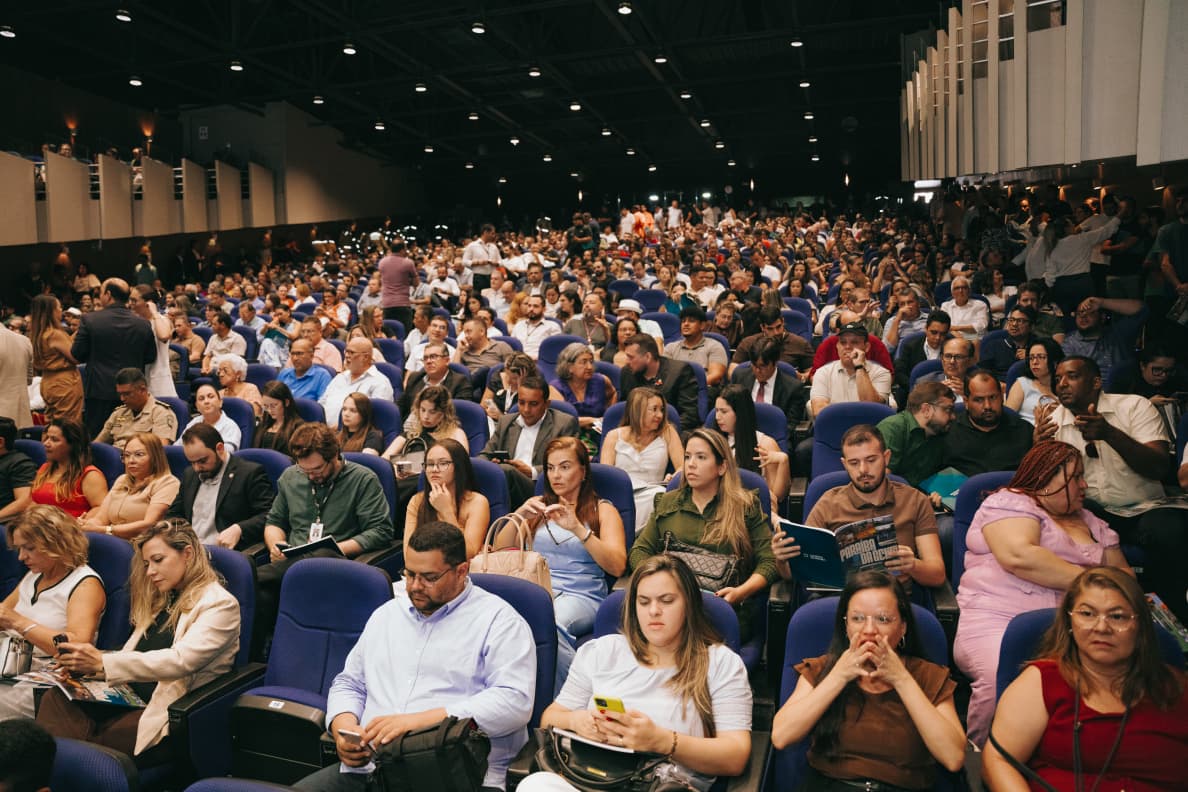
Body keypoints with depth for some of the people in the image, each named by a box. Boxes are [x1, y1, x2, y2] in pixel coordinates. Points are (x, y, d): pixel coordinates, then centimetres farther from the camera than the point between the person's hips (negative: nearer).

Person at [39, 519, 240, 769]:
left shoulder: (219, 604, -5)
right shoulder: (161, 600, 21)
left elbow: (181, 661, -18)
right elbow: (132, 655, 16)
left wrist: (103, 663, -21)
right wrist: (83, 666, -4)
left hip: (170, 714, -7)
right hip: (129, 697, 7)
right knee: (55, 698, -19)